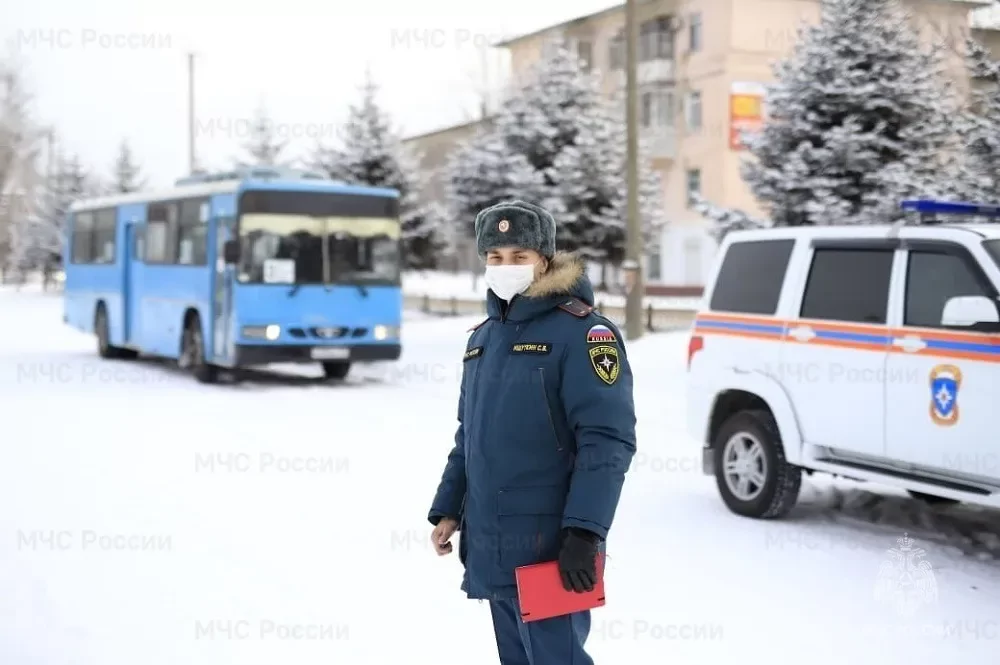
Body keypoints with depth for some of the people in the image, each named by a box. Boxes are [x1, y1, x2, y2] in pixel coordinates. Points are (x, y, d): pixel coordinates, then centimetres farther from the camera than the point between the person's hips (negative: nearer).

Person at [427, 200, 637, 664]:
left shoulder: (580, 331, -10)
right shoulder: (483, 337, 15)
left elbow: (608, 439, -17)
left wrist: (584, 531, -22)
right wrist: (447, 509, 16)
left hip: (548, 548, -7)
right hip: (490, 548, 8)